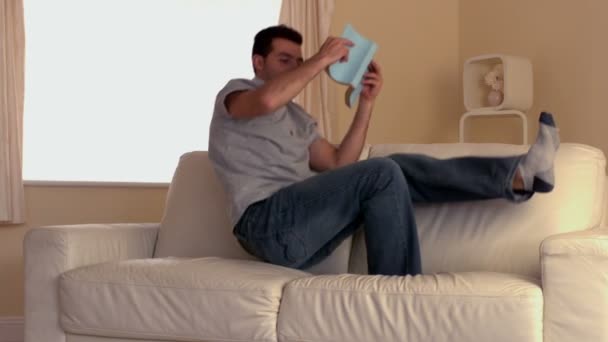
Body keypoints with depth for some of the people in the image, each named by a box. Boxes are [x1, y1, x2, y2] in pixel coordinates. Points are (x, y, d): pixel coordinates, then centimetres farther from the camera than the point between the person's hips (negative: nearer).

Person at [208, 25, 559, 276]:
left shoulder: (298, 118, 30)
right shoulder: (235, 92, 7)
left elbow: (338, 164, 16)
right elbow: (267, 100, -20)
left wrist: (367, 103, 8)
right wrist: (322, 59, -12)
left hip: (298, 228, 7)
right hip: (268, 224, -7)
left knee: (400, 169, -7)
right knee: (383, 174, -22)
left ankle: (517, 175, -13)